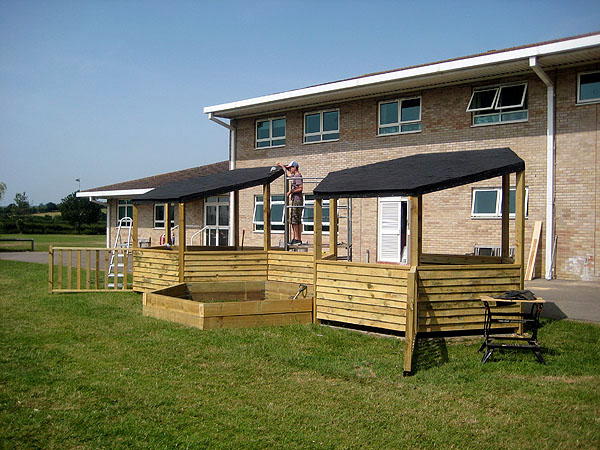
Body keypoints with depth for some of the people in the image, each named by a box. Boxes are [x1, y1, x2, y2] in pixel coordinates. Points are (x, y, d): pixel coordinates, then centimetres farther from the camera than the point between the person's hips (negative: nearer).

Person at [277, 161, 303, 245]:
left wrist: (290, 191, -12)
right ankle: (297, 239, 9)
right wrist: (282, 166, 50)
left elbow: (300, 188, -20)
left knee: (294, 220, -11)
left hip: (297, 200, -10)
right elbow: (288, 174, 43)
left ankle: (297, 239, -12)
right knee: (298, 221, 8)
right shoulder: (294, 176, 20)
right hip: (294, 200, 10)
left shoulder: (298, 176, -9)